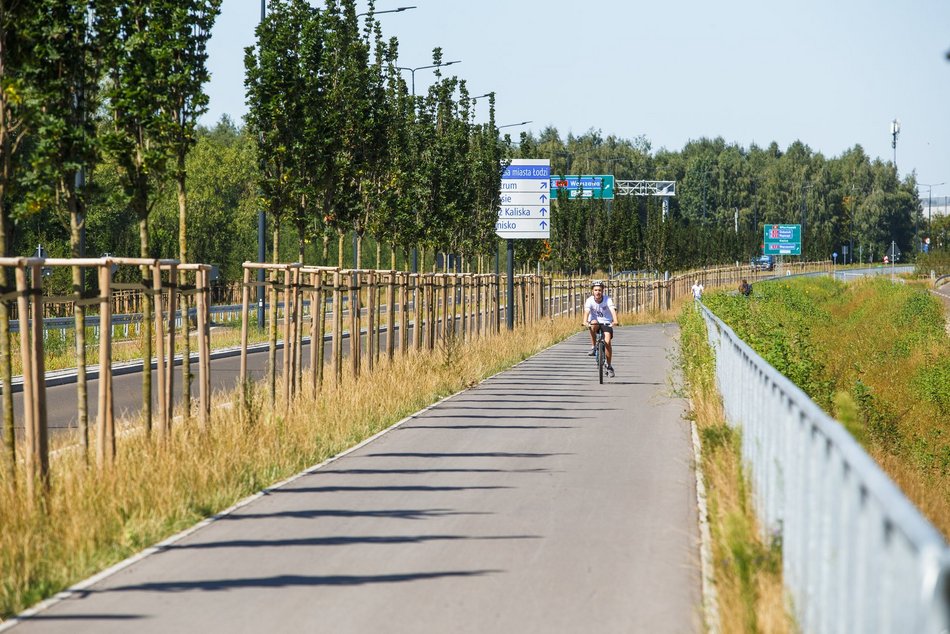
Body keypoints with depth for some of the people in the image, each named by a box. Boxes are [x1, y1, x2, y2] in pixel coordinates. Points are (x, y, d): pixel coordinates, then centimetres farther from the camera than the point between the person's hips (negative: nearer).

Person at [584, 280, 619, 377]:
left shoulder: (607, 299, -17)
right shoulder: (589, 300, -16)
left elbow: (613, 310, -32)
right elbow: (587, 311, -32)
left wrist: (615, 320, -51)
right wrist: (585, 321, -52)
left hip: (607, 323, 0)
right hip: (596, 322, 0)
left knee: (607, 342, -19)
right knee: (593, 323, -36)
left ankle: (609, 367, -4)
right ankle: (593, 347, -20)